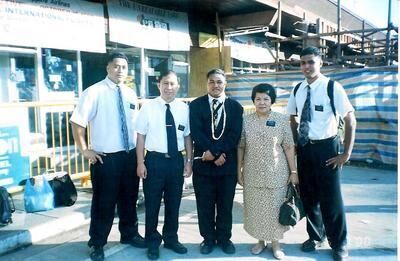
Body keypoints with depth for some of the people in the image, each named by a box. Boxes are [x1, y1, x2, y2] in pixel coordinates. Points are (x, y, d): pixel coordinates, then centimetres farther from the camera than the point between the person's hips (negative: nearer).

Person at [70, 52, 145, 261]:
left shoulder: (130, 94, 8)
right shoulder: (94, 92, -10)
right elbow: (77, 122, -12)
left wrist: (138, 151, 10)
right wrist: (85, 150, -13)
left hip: (130, 155, 5)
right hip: (105, 157, -5)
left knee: (129, 198, 18)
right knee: (104, 202, 6)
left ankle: (129, 234, 39)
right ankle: (97, 244, 26)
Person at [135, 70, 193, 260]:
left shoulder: (184, 108, 2)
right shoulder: (148, 107, -6)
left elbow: (187, 136, 6)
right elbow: (141, 136, -5)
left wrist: (189, 161, 4)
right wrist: (140, 163, -8)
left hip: (176, 160, 3)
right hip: (154, 160, -2)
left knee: (174, 203, 16)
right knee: (152, 204, 10)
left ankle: (171, 239, 37)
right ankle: (152, 242, 30)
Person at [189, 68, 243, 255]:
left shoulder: (235, 106, 5)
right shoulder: (196, 105, 3)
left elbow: (234, 135, -5)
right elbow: (196, 133, -7)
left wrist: (215, 152, -15)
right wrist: (215, 154, -16)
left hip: (228, 163, 1)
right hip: (203, 163, 0)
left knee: (225, 204, 11)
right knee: (205, 205, 8)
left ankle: (224, 238, 27)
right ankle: (208, 238, 24)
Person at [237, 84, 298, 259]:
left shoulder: (282, 120, -4)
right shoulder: (246, 121, -1)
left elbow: (289, 147, -3)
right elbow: (240, 147, 3)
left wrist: (293, 171, -4)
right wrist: (239, 170, 2)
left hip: (276, 174, -1)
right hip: (252, 174, 2)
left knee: (275, 208, 8)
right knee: (255, 208, 11)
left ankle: (275, 243, 25)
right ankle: (260, 240, 30)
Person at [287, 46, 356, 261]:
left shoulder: (333, 88, -13)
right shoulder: (298, 90, 3)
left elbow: (350, 121, -11)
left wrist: (346, 154, -12)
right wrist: (296, 144, 8)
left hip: (326, 147, -5)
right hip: (304, 148, 5)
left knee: (331, 198, 4)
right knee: (308, 196, 16)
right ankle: (315, 236, 38)